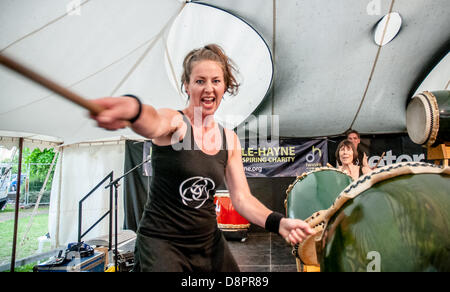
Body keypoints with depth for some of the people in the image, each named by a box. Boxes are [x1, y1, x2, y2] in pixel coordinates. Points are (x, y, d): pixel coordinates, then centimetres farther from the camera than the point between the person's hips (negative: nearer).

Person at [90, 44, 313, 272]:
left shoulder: (230, 139, 2)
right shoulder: (174, 122, -12)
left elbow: (242, 198, 0)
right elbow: (153, 123, -36)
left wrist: (278, 223, -17)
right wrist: (132, 108, -60)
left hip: (209, 242, 5)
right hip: (161, 242, -4)